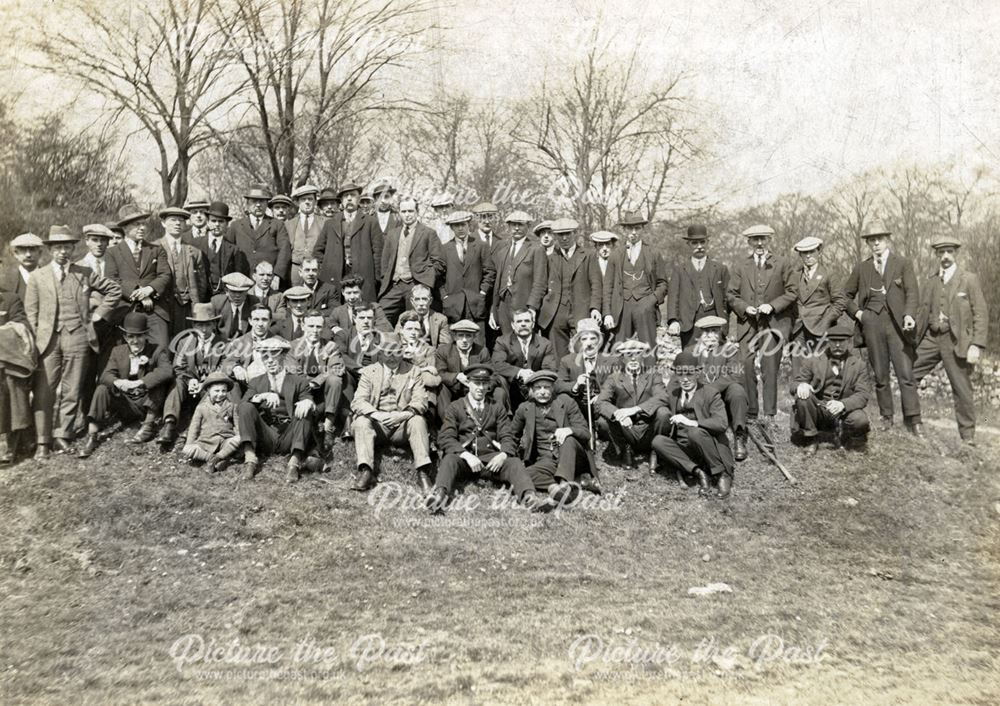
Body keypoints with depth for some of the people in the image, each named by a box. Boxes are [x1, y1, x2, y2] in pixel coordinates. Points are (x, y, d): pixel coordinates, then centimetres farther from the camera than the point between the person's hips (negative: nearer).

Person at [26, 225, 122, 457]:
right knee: (43, 392, -5)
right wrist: (38, 338, -1)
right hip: (47, 340, 0)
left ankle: (62, 436, 12)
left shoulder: (85, 274, 9)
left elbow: (114, 289, 15)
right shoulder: (37, 277, 9)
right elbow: (31, 312, 8)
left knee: (71, 391, 2)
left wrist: (99, 314, 8)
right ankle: (43, 441, 0)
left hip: (77, 338, 1)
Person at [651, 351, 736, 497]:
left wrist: (690, 422, -27)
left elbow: (722, 424, -19)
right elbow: (664, 428, 17)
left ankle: (722, 475, -19)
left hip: (710, 450, -4)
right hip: (684, 450, 5)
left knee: (695, 432, -35)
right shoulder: (672, 395, 13)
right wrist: (669, 422, -6)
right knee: (658, 441, -20)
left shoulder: (711, 393, -3)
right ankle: (698, 472, -23)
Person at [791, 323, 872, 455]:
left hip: (844, 411, -1)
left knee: (860, 420, -33)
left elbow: (863, 395, -7)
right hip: (817, 411, 1)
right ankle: (810, 441, -11)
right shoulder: (813, 360, 4)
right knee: (802, 395, -29)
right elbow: (795, 382, 2)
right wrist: (801, 385, -26)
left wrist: (843, 404, -28)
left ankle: (843, 436, 5)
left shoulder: (858, 364, 3)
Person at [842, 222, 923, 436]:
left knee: (905, 373, -9)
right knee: (879, 374, 5)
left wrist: (909, 314, -21)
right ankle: (887, 416, 13)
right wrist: (856, 312, 6)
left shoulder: (903, 264, 6)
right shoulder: (861, 268, 13)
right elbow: (846, 295, 23)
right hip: (872, 324, 3)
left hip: (897, 324, -3)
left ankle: (913, 420, -8)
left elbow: (912, 292, -4)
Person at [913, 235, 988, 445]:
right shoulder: (931, 281, 12)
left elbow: (981, 314, -5)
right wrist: (915, 339, 11)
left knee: (962, 389, 0)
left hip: (956, 341, -4)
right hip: (930, 338, 5)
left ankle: (968, 436, 10)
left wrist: (976, 345, -14)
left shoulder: (969, 279, -2)